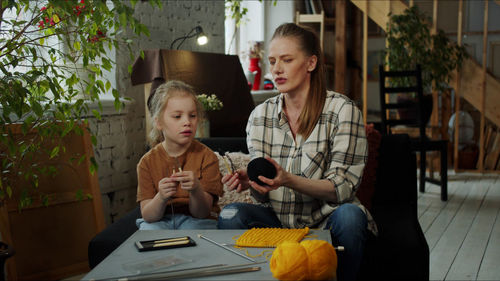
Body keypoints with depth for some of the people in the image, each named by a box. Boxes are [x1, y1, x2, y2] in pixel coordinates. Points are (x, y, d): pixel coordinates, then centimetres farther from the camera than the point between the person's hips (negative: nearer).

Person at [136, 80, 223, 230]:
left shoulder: (206, 156, -6)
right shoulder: (148, 161, -2)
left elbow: (201, 213, -11)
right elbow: (148, 216, -7)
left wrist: (196, 190, -33)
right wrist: (161, 198, -29)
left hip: (197, 221, -1)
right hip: (160, 219, 1)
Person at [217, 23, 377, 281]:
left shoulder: (342, 110, -8)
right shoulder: (260, 115, 4)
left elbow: (342, 188, -13)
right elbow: (264, 194, 5)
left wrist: (289, 180, -30)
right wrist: (250, 182, -19)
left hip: (325, 221, -2)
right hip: (279, 220, 3)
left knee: (349, 216, -33)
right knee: (231, 214, -23)